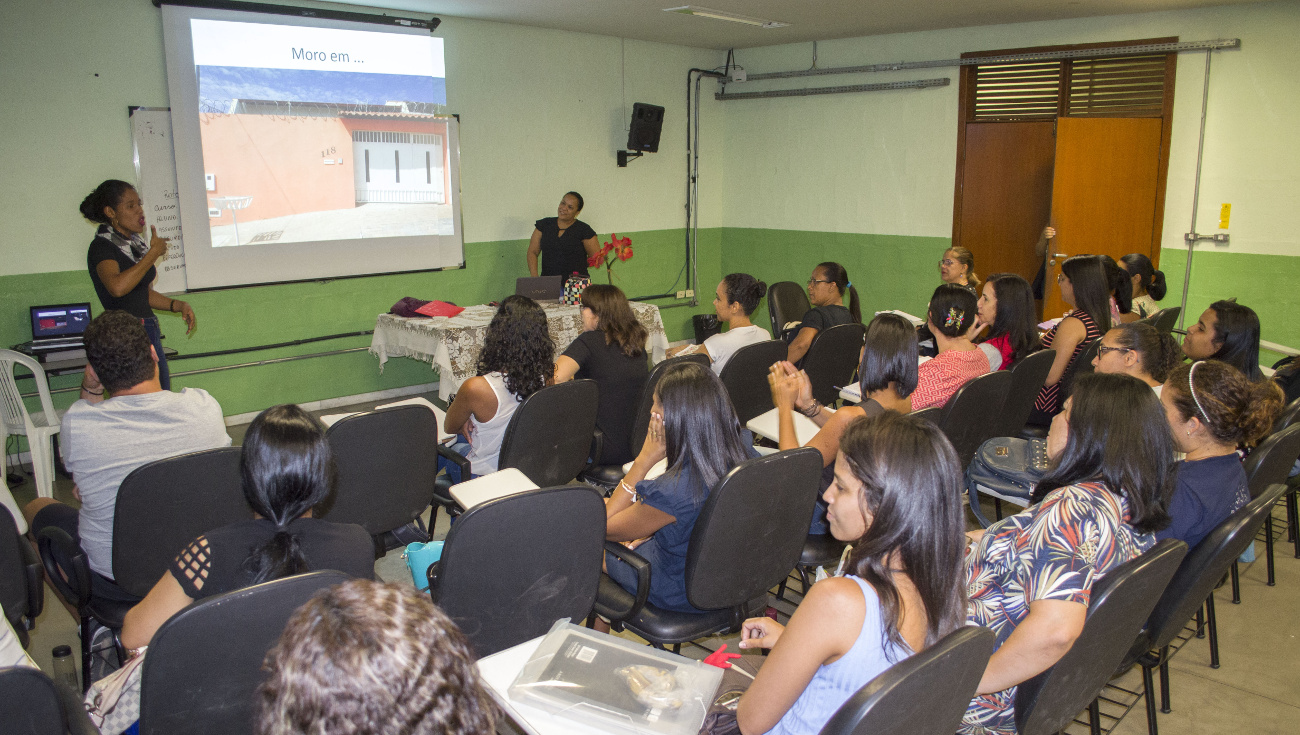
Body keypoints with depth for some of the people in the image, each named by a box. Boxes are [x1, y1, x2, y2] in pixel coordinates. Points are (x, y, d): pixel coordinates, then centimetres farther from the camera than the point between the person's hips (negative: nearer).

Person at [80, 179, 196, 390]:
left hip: (149, 332, 9)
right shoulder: (101, 247, -10)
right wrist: (154, 253, -20)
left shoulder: (135, 243, 15)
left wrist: (178, 305, 8)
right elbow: (117, 287, -31)